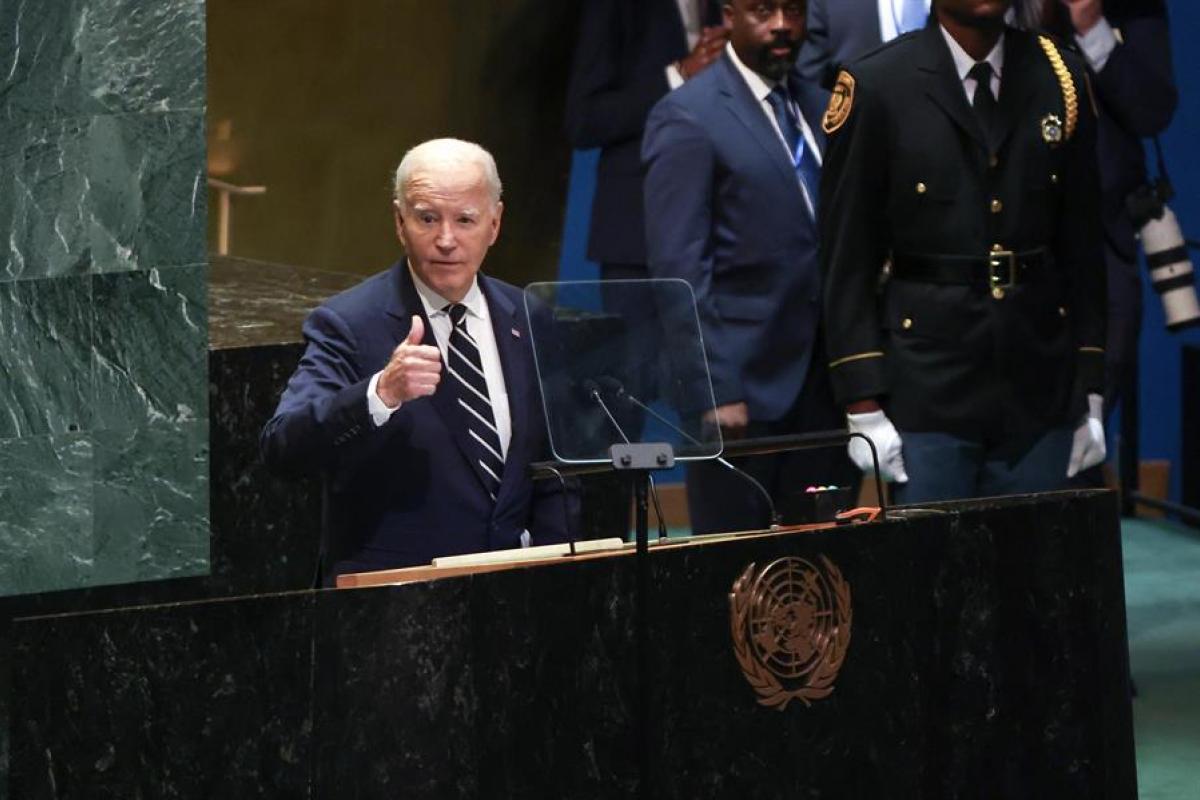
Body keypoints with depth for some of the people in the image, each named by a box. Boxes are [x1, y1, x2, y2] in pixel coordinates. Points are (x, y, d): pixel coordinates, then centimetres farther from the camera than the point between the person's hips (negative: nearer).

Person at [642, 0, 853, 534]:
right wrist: (712, 391, -16)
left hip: (824, 385, 6)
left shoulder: (820, 108, 14)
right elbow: (678, 269, -11)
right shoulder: (687, 119, -7)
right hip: (743, 389, -6)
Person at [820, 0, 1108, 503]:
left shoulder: (1060, 79, 7)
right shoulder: (877, 87, -3)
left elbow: (1083, 248, 11)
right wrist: (862, 407, -7)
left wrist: (1090, 394, 8)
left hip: (1040, 391, 3)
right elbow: (846, 259, -2)